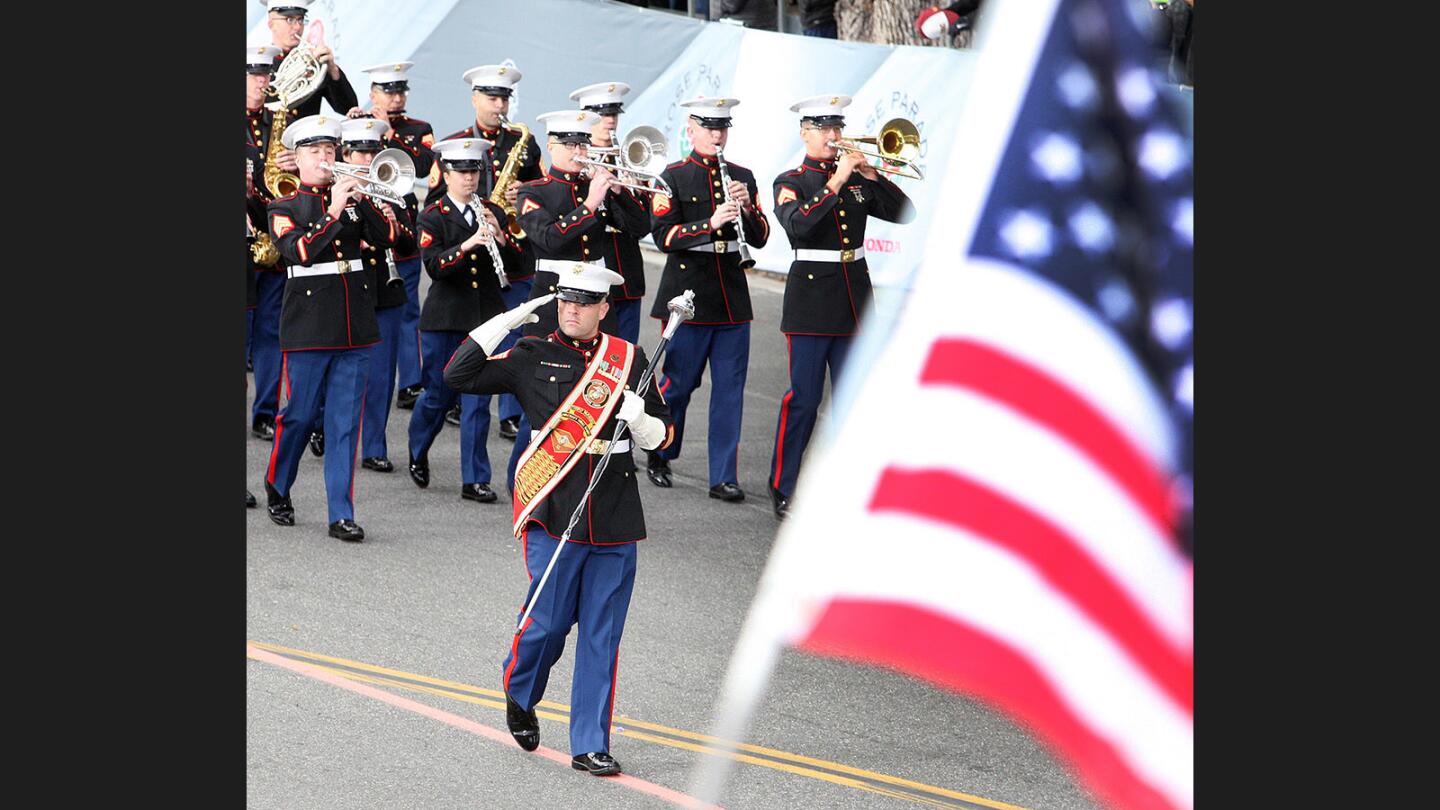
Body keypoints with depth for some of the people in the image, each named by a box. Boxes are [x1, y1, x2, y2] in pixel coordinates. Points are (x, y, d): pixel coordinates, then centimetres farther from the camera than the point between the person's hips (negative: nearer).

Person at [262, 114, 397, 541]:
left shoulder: (354, 198, 11)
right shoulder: (285, 208, 1)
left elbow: (386, 236, -2)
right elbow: (299, 250, -16)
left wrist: (362, 201, -16)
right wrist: (334, 213, -21)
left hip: (354, 327, 3)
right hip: (308, 326, -3)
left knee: (346, 422, 1)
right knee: (300, 415, 3)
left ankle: (342, 514, 1)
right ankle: (277, 488, 28)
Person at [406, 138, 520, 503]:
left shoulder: (493, 212, 7)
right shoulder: (433, 216, -3)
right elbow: (434, 266, -16)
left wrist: (500, 237, -16)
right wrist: (468, 244, -29)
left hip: (485, 316, 2)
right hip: (444, 318, -2)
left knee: (478, 399, -1)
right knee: (438, 394, 8)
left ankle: (475, 479, 1)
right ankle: (418, 452, 36)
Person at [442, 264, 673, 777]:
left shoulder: (630, 359, 9)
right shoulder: (532, 358, 3)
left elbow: (662, 435, 14)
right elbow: (458, 375, -4)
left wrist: (640, 419, -10)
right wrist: (509, 320, -6)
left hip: (614, 518, 2)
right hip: (554, 511, -2)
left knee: (602, 635, 3)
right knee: (550, 619, -3)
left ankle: (591, 746, 10)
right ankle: (520, 693, 29)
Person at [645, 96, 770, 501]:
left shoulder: (741, 176, 10)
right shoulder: (674, 177, -2)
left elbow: (759, 238, 8)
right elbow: (664, 236, -13)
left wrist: (746, 208, -12)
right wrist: (711, 223, -25)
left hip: (732, 297, 4)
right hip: (689, 295, -4)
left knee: (730, 388, 2)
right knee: (678, 382, 3)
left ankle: (723, 477, 5)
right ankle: (658, 456, 25)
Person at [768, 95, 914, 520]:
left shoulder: (858, 180, 11)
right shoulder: (790, 182, -1)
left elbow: (903, 213, 2)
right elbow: (797, 225, -21)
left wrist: (872, 176, -10)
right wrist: (836, 183, -24)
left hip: (855, 300, 4)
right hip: (811, 297, -4)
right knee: (803, 398, -4)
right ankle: (782, 489, 5)